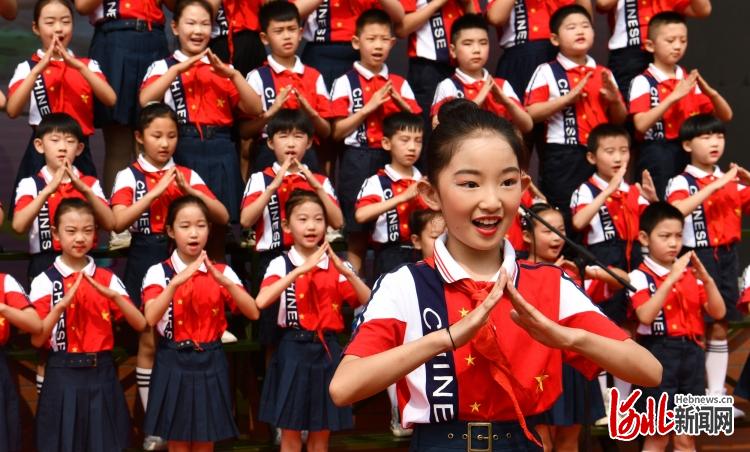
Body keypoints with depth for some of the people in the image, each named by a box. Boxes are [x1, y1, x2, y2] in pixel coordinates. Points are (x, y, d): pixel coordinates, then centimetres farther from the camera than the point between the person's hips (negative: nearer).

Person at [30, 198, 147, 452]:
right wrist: (62, 304, -23)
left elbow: (140, 324, -3)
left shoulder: (107, 279, 4)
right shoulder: (45, 281, -3)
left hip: (101, 374, 2)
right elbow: (37, 339, -9)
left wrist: (113, 295, -17)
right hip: (63, 377, -2)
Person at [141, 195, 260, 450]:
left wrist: (224, 281, -24)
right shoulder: (159, 272, -5)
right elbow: (151, 318, -21)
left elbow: (253, 313, -10)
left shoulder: (221, 272, 2)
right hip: (174, 365, -2)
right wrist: (177, 281, -32)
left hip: (210, 364, 2)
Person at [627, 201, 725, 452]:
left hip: (692, 353, 5)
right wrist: (672, 278, -23)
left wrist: (706, 279, -10)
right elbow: (645, 316, -22)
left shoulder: (691, 273, 10)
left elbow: (718, 313, 5)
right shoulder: (640, 276, -6)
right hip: (659, 354, -5)